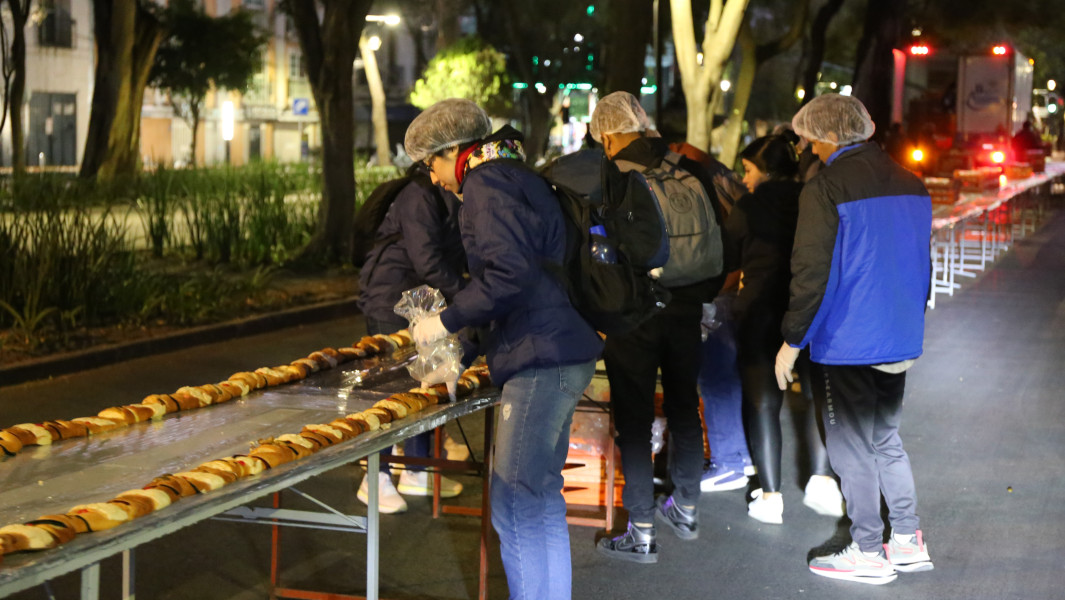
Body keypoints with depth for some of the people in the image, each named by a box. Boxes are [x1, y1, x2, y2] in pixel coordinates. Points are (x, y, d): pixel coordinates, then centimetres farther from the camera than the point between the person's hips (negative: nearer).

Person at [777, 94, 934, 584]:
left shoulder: (826, 188, -14)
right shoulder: (909, 184, 8)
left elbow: (811, 273, -17)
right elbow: (922, 264, 15)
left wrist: (792, 341, -9)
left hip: (847, 343, -7)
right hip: (899, 341, 7)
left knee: (852, 448, 4)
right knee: (886, 438, 19)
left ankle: (868, 553, 10)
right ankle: (908, 541, 21)